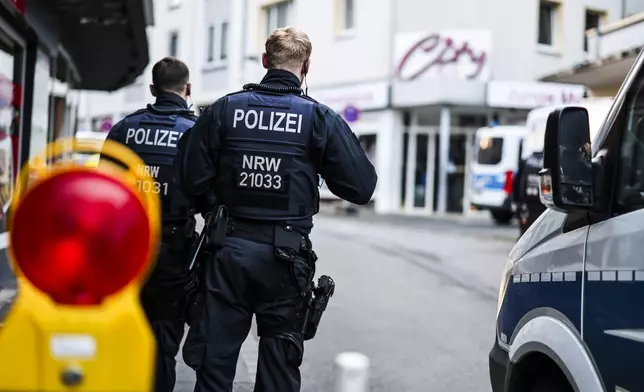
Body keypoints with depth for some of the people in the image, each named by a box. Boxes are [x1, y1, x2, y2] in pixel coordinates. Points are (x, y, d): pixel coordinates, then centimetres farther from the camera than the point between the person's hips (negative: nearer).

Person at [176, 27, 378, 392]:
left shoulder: (224, 109, -1)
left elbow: (193, 179, -4)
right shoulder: (320, 118, -4)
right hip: (285, 256, -1)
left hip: (229, 250, 1)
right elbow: (362, 187, -5)